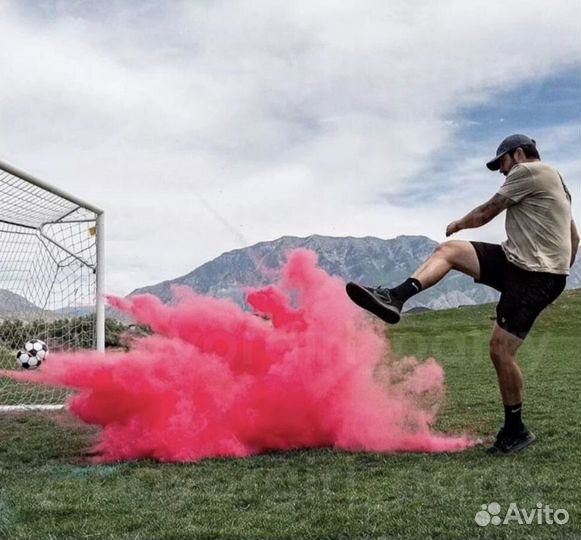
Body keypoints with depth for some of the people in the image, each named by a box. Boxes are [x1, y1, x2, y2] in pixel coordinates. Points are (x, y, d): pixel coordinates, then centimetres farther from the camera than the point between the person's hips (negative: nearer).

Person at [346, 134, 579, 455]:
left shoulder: (528, 171, -6)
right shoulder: (551, 182, 24)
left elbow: (486, 214, -2)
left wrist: (459, 223, 16)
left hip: (534, 276, -10)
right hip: (515, 261, 10)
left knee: (500, 351, -11)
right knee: (448, 250, -2)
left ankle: (515, 431, 6)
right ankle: (394, 299, -18)